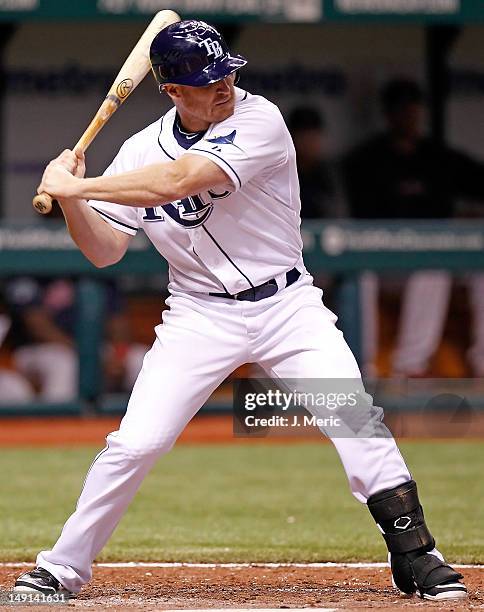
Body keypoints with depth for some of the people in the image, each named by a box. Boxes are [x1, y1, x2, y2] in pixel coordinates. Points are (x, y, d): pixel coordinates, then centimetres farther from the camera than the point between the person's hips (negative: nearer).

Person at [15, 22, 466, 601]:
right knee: (134, 444, -7)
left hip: (287, 307, -2)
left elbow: (177, 182, -29)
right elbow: (105, 251, -1)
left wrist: (76, 186, -25)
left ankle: (415, 556, -2)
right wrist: (69, 197, -19)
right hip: (199, 315, 2)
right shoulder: (140, 151, -2)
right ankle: (60, 570, 6)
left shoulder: (258, 121, -17)